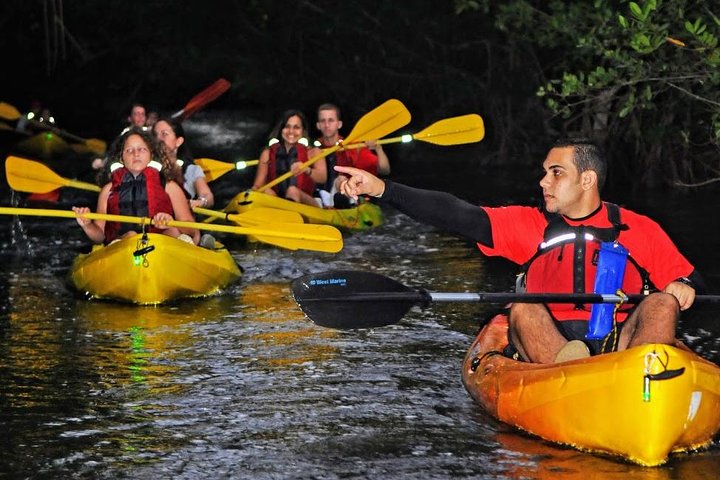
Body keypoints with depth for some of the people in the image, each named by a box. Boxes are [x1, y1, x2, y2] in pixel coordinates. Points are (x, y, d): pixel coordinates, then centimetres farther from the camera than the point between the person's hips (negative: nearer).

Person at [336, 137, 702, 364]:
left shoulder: (638, 229, 13)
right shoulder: (531, 224, 13)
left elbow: (689, 277, 16)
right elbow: (458, 215, 4)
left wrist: (683, 286, -10)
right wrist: (381, 189, -6)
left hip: (621, 343, 0)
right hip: (547, 342, 0)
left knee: (662, 304, -24)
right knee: (523, 309, -27)